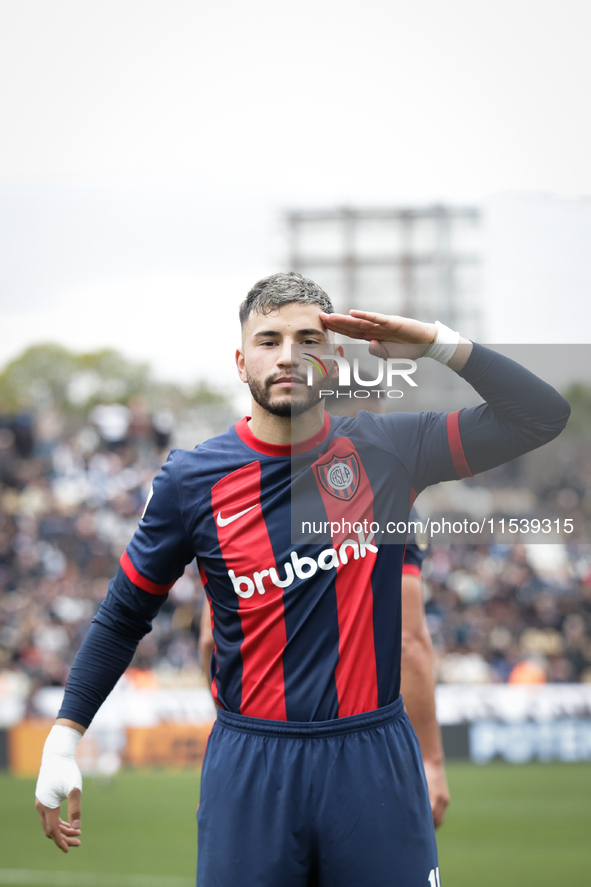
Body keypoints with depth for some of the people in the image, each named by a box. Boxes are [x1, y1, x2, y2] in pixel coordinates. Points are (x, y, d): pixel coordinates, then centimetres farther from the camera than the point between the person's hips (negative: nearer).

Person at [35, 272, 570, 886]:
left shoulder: (386, 450, 2)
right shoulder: (192, 479, 1)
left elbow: (541, 416, -1)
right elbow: (122, 617, 10)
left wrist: (437, 343, -11)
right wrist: (64, 737, 3)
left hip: (374, 760, 1)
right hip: (249, 763, -1)